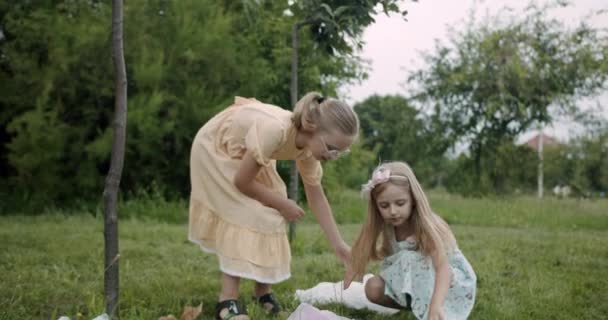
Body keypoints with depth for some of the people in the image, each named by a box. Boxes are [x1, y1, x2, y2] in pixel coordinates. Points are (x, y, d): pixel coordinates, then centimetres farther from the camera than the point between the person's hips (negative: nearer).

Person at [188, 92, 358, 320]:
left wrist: (339, 245, -9)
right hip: (214, 149, -7)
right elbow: (242, 181, -31)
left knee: (268, 215, -2)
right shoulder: (274, 130, -43)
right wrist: (282, 204, -19)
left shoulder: (309, 146, -19)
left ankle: (263, 290, 11)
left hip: (244, 153, 7)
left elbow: (316, 197, -6)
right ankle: (227, 301, -13)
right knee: (244, 216, -17)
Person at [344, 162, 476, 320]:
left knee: (409, 260, -33)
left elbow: (443, 267, -43)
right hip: (419, 284, 6)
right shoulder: (389, 227, -9)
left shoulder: (427, 226, -28)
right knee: (373, 288, -17)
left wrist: (436, 305, -60)